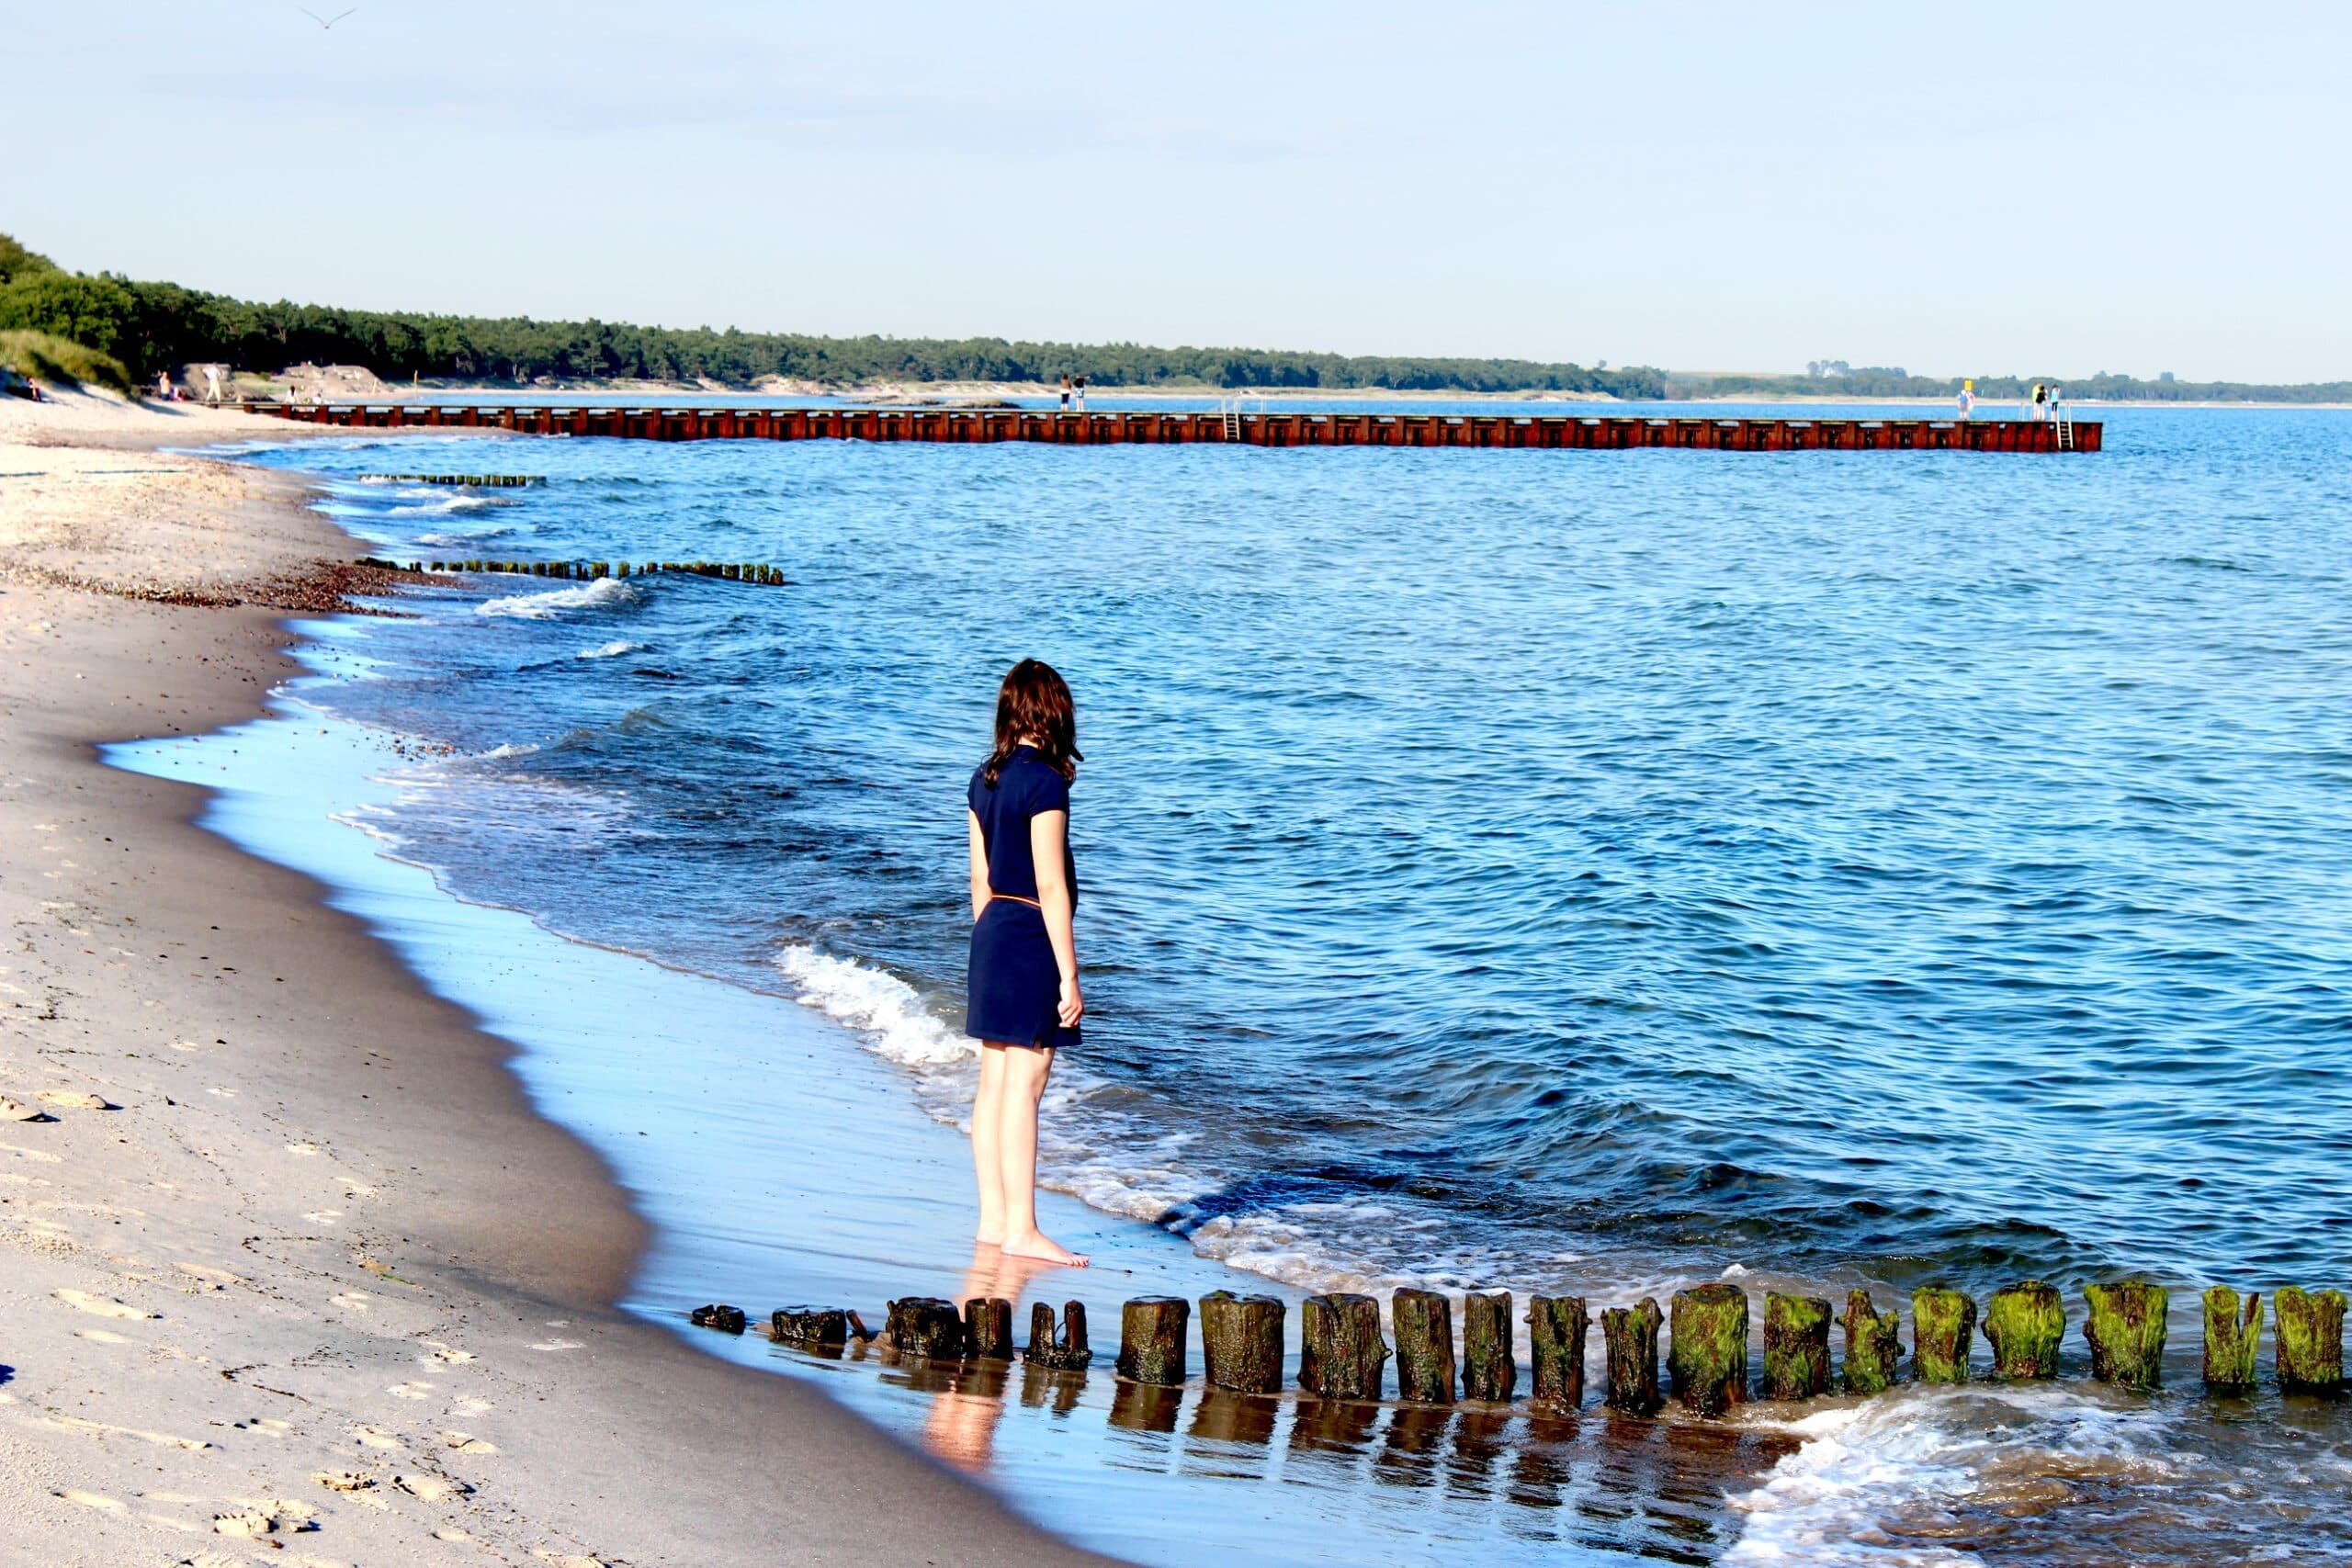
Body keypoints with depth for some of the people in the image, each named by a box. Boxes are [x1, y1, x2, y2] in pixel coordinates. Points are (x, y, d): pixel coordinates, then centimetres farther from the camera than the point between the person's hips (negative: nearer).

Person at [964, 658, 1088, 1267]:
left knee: (995, 1081, 10)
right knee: (1024, 1084, -6)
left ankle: (993, 1219, 15)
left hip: (993, 931, 9)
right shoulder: (1045, 781, -15)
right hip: (1033, 938, -9)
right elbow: (1050, 885, -17)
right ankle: (1022, 1230, -4)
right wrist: (1069, 976, -15)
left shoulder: (984, 779, 9)